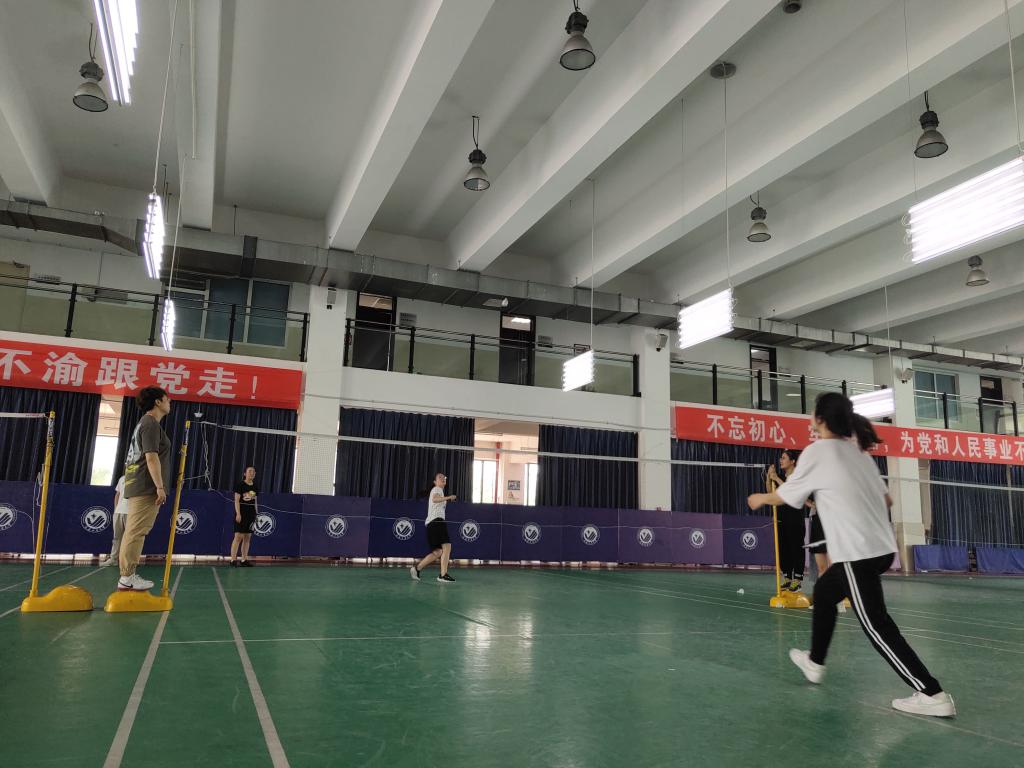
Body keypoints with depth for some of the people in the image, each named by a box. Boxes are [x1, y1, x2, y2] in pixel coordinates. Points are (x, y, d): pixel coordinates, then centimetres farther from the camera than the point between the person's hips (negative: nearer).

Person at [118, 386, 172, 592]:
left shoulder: (145, 423, 21)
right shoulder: (151, 424, -10)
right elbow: (151, 457, -18)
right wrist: (160, 486, -20)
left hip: (137, 488, 10)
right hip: (146, 488, -10)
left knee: (133, 532, 10)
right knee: (136, 532, -8)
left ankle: (127, 575, 14)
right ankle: (127, 577, -7)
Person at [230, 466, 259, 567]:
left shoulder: (255, 487, 11)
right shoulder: (240, 485, -6)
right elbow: (236, 500, -8)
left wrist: (256, 514, 13)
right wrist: (238, 514, -16)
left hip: (251, 514, 6)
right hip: (241, 513, -6)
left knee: (247, 537, 6)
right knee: (238, 536, -10)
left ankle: (244, 560, 10)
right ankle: (233, 560, -8)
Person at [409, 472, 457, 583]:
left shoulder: (438, 490, 30)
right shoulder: (437, 489, 0)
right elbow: (435, 499, -24)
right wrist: (448, 498, -38)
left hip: (432, 523, 10)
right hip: (437, 521, -10)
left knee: (437, 552, 13)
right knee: (447, 546, -20)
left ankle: (416, 568, 16)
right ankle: (443, 574, -27)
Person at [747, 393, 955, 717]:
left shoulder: (817, 451, -8)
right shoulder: (859, 451, 12)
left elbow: (785, 496, 3)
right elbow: (886, 499, 17)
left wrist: (760, 498, 22)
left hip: (858, 553, -9)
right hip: (881, 546, 9)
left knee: (876, 626, -4)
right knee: (823, 592, 24)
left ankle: (932, 695, -6)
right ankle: (815, 662, 35)